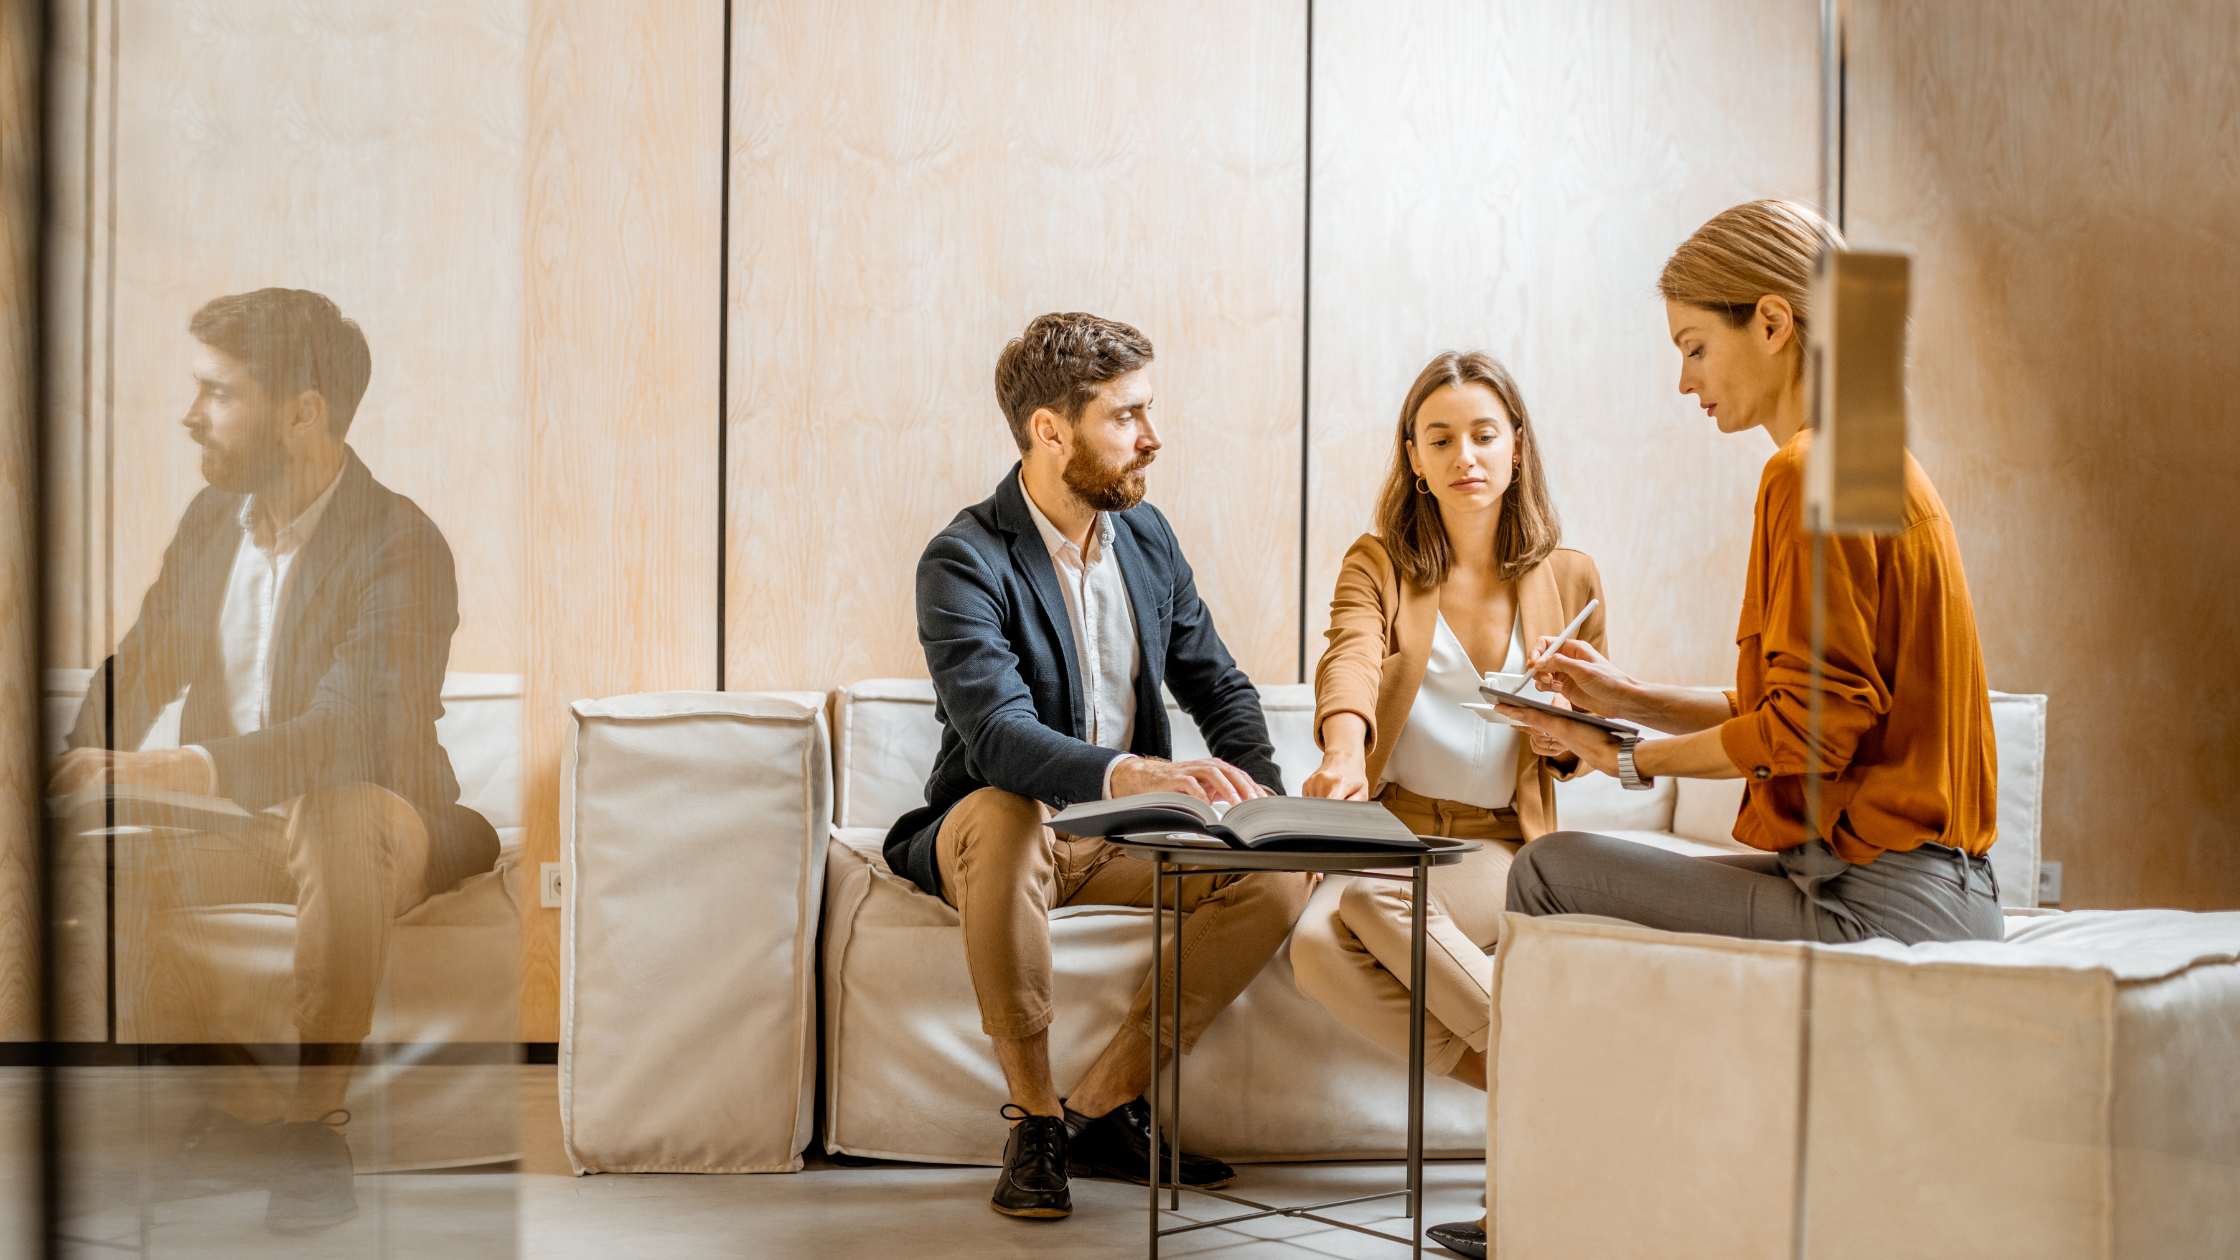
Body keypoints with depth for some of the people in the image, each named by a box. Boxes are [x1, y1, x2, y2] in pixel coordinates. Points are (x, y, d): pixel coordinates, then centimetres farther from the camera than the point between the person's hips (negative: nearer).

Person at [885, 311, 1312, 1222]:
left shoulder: (1147, 536, 5)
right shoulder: (964, 562, -18)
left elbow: (1217, 684, 10)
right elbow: (1000, 735, -33)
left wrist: (1259, 790, -11)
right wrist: (1129, 774, -51)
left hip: (1125, 834, 6)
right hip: (1000, 830, -6)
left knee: (1282, 866, -17)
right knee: (1003, 814, -40)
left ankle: (1104, 1106, -9)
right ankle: (1032, 1118, -22)